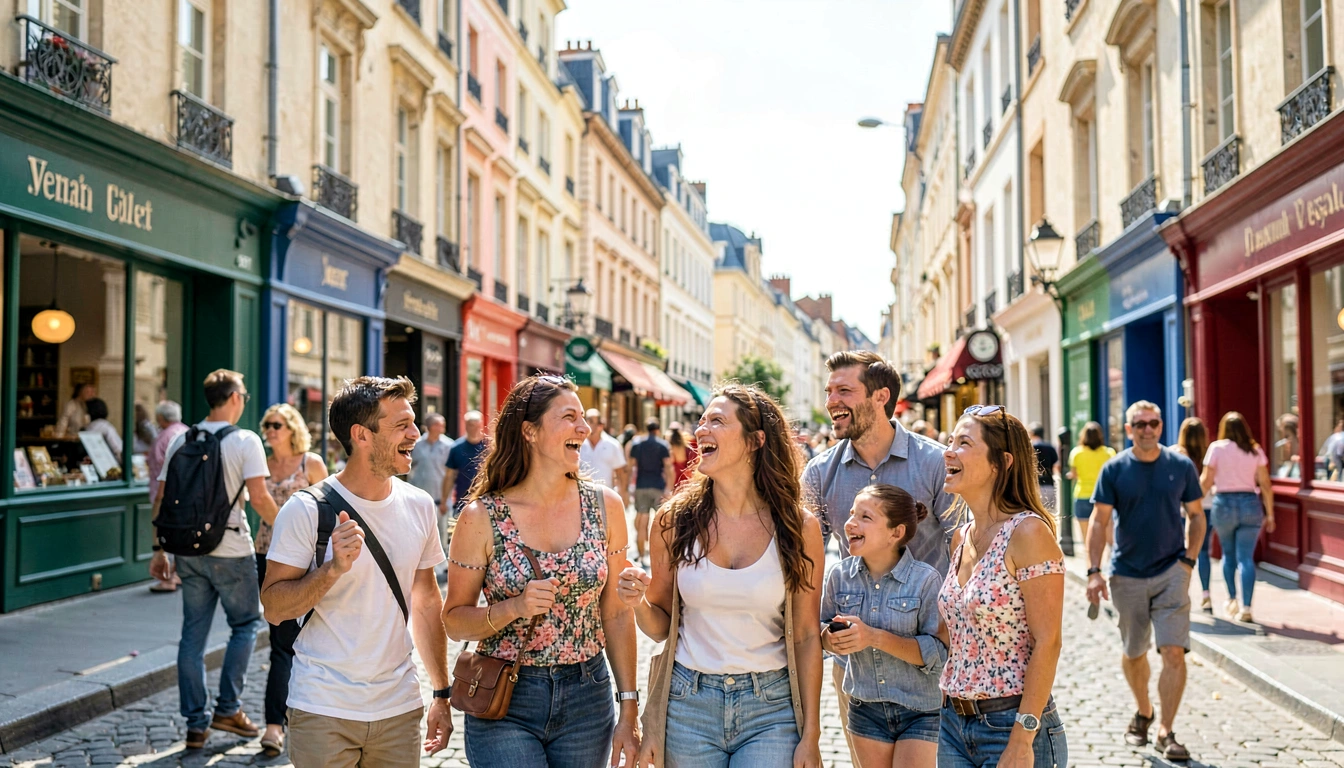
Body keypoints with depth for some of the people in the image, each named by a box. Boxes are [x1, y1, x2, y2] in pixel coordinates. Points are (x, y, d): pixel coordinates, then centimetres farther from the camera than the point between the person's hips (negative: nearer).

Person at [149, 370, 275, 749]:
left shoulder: (181, 440, 7)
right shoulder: (245, 441, -9)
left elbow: (162, 498, 8)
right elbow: (259, 498, -16)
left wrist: (159, 550, 13)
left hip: (189, 550, 5)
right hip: (231, 551, -5)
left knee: (193, 635, 10)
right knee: (246, 624, 13)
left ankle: (195, 724, 14)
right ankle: (228, 708, 9)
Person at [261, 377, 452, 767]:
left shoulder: (419, 506, 2)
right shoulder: (306, 510, -11)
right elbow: (274, 609, -10)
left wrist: (441, 693, 11)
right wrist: (334, 568, -26)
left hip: (400, 709, 4)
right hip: (324, 712, -4)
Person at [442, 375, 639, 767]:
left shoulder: (605, 506, -1)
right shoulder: (482, 517, -8)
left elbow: (616, 614, 4)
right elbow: (454, 621, -2)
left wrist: (629, 709, 2)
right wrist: (514, 607, -20)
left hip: (587, 701, 3)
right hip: (504, 704, -2)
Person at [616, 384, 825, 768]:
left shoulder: (799, 526, -6)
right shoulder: (676, 519, -3)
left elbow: (806, 636, -1)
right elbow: (662, 627, 7)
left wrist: (811, 737, -1)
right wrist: (639, 603, -15)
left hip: (770, 710, -1)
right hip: (688, 704, 1)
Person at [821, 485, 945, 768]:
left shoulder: (925, 579, -15)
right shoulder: (840, 575, -4)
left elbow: (940, 653, -18)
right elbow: (823, 629, 9)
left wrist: (875, 637, -28)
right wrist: (832, 638, -16)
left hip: (919, 712, -4)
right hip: (866, 710, 4)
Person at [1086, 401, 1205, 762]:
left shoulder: (1181, 466, 0)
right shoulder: (1114, 470, -4)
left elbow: (1196, 516, 9)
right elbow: (1099, 522, -4)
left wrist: (1188, 560, -2)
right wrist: (1094, 572, -11)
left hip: (1172, 573, 0)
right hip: (1127, 575, 0)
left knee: (1174, 652, -10)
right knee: (1133, 654, 13)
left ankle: (1166, 732, 0)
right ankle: (1143, 712, 37)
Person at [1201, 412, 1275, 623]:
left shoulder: (1217, 447, -3)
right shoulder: (1255, 450, 3)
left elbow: (1206, 481, -4)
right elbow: (1265, 483, 3)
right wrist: (1270, 513, 9)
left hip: (1224, 504, -1)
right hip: (1250, 504, 1)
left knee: (1228, 554, 19)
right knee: (1246, 558, -1)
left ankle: (1232, 599, 24)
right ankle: (1246, 607, -9)